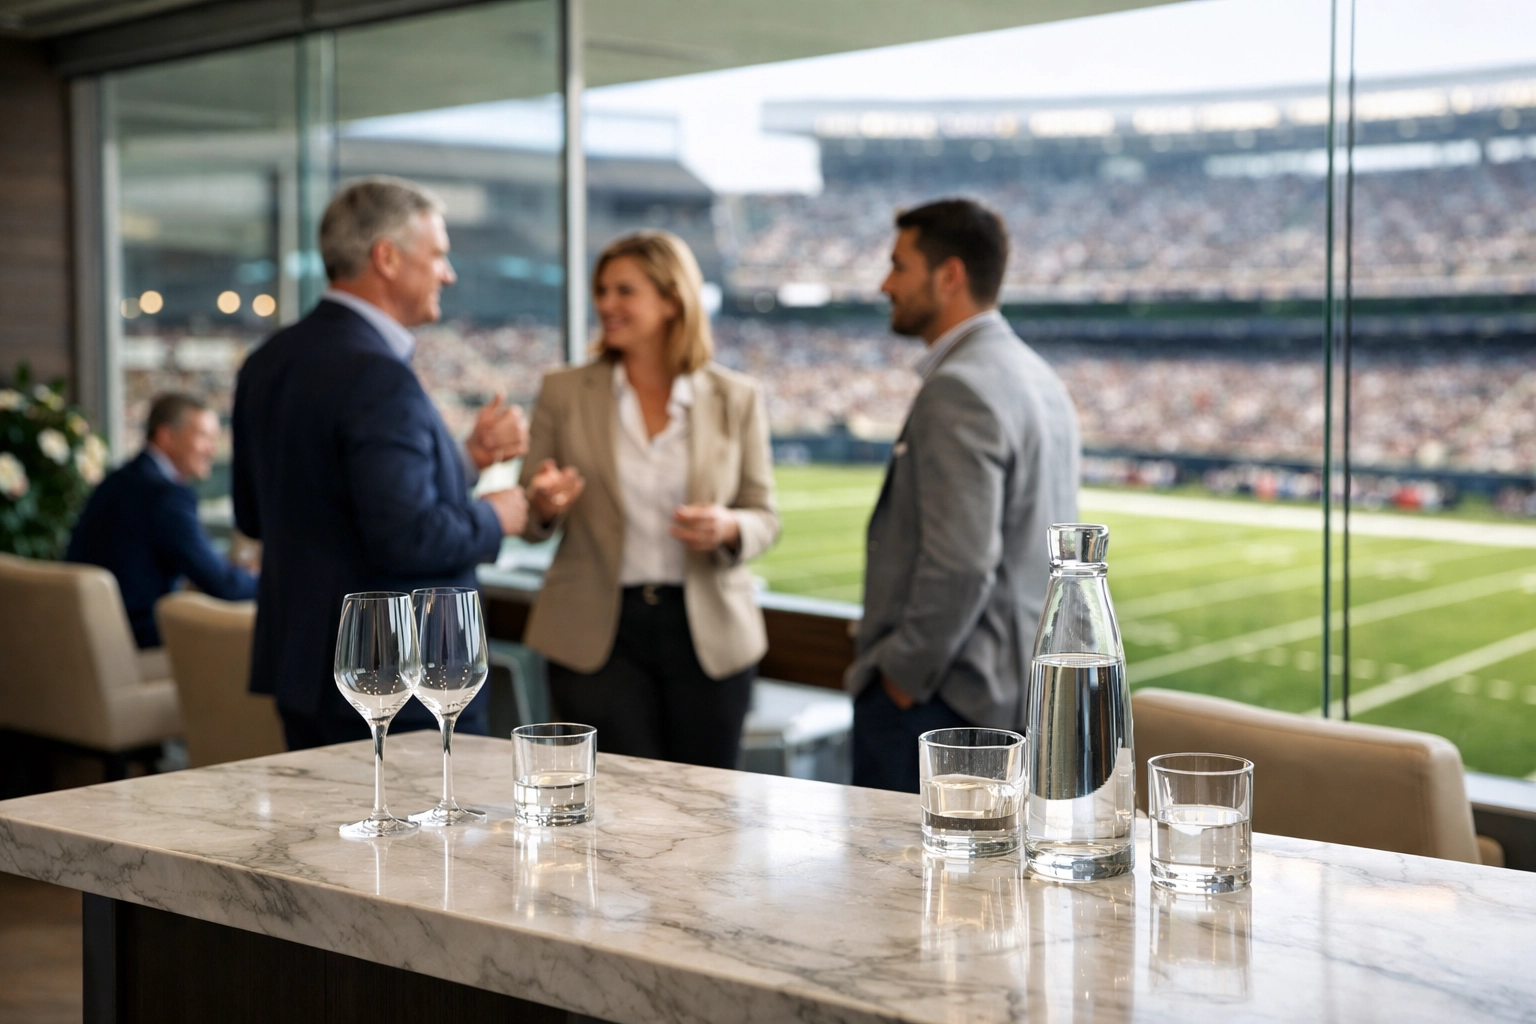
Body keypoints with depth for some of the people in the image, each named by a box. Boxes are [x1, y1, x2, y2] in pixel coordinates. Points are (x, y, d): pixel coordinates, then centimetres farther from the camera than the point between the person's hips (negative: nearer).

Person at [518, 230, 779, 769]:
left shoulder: (736, 399, 4)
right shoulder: (564, 393, 4)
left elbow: (763, 516, 7)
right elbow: (528, 520, 8)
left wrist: (728, 528, -15)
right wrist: (544, 507, -15)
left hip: (707, 629, 1)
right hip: (597, 634, -1)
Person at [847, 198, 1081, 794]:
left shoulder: (959, 389, -17)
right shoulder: (1038, 378, 14)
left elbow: (961, 560, -25)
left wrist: (905, 673, -14)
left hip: (935, 699, -10)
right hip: (1019, 687, 10)